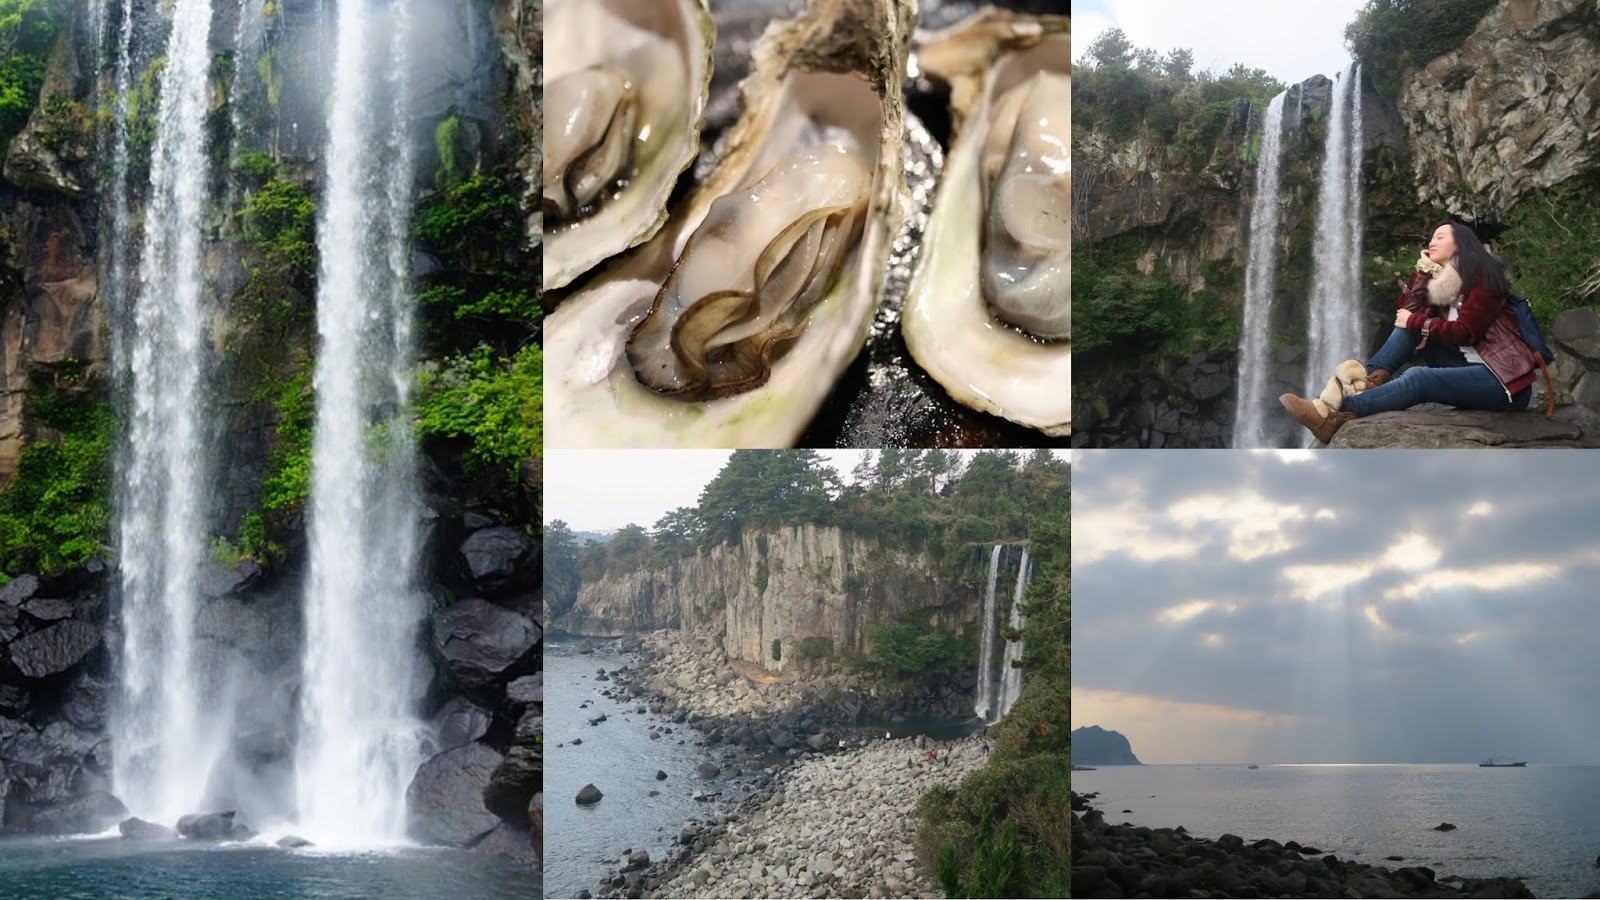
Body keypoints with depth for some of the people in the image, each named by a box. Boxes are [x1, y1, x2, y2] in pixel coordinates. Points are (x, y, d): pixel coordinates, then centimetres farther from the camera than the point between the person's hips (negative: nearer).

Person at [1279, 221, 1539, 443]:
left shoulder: (1482, 275, -6)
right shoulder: (1441, 280, 17)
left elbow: (1465, 332, -16)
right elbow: (1405, 312, 4)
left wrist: (1415, 322, -7)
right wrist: (1423, 271, 2)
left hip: (1503, 380, -7)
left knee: (1418, 378, -29)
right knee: (1412, 327, -1)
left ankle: (1336, 414, -40)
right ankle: (1373, 376, -22)